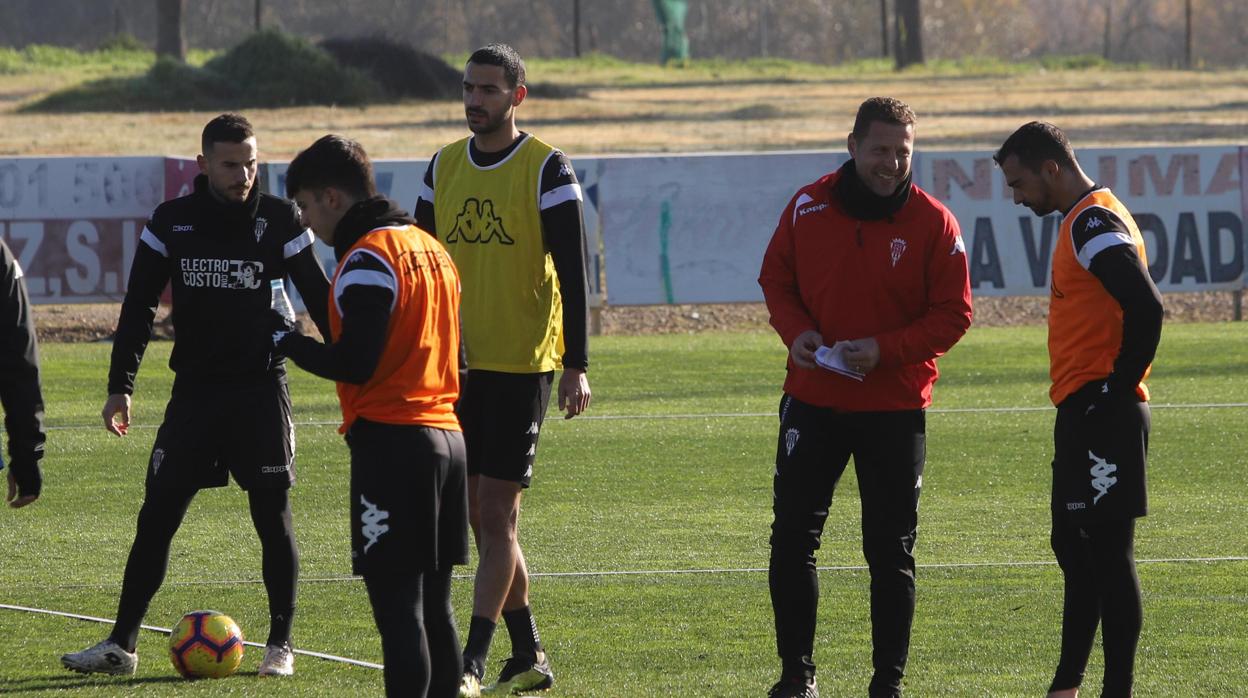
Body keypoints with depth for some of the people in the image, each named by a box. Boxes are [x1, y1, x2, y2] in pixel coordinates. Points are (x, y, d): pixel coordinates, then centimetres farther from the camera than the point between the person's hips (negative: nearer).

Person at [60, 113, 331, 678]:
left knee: (273, 516, -1)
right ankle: (121, 644, 4)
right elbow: (138, 308, 4)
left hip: (261, 389, -2)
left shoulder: (278, 220, -3)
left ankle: (281, 645, 11)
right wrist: (120, 386, -3)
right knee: (156, 515, -1)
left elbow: (319, 299, 2)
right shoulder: (172, 222, 1)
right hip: (194, 391, 2)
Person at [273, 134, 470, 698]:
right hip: (447, 437, 9)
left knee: (397, 605, -9)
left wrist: (286, 340, -3)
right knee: (433, 604, 12)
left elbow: (353, 364, -17)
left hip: (390, 442, -9)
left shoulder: (368, 258, -11)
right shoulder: (432, 249, 18)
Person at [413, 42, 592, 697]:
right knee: (483, 515, 8)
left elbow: (572, 273, -7)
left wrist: (576, 365, -11)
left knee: (497, 513, -8)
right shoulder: (443, 166, 10)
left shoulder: (547, 169, -6)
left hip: (521, 365, -6)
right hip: (456, 364, 6)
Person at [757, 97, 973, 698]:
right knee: (792, 537, 3)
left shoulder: (931, 222, -7)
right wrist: (795, 331, -10)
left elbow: (953, 314, -6)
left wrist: (886, 350, -19)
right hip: (812, 396, 2)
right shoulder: (809, 207, 0)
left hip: (895, 406, -2)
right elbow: (775, 278, 10)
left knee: (891, 551, 3)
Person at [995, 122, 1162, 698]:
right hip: (1085, 413, 11)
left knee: (1108, 553, -8)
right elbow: (1137, 308, 24)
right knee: (1075, 548, 17)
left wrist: (1118, 387, -19)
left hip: (1101, 412, -11)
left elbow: (1146, 310, -27)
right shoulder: (1087, 221, 18)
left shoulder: (1093, 223, -15)